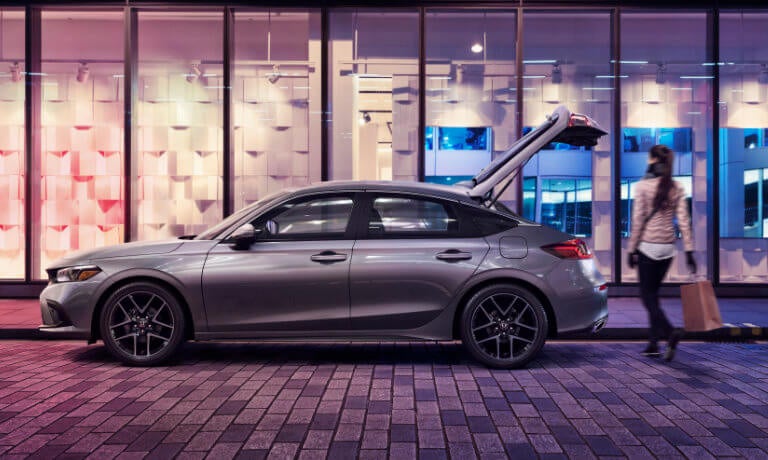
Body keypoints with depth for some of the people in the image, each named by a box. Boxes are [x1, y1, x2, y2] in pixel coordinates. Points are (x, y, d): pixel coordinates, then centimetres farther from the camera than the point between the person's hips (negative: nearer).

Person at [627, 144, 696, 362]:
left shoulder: (642, 186, -9)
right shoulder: (677, 188, 4)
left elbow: (637, 220, -9)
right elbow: (684, 220, 2)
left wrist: (631, 249, -3)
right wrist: (689, 251, 4)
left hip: (648, 246, -5)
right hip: (668, 248, 5)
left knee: (647, 295, 3)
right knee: (653, 293, 14)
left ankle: (670, 332, -19)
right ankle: (653, 343, 16)